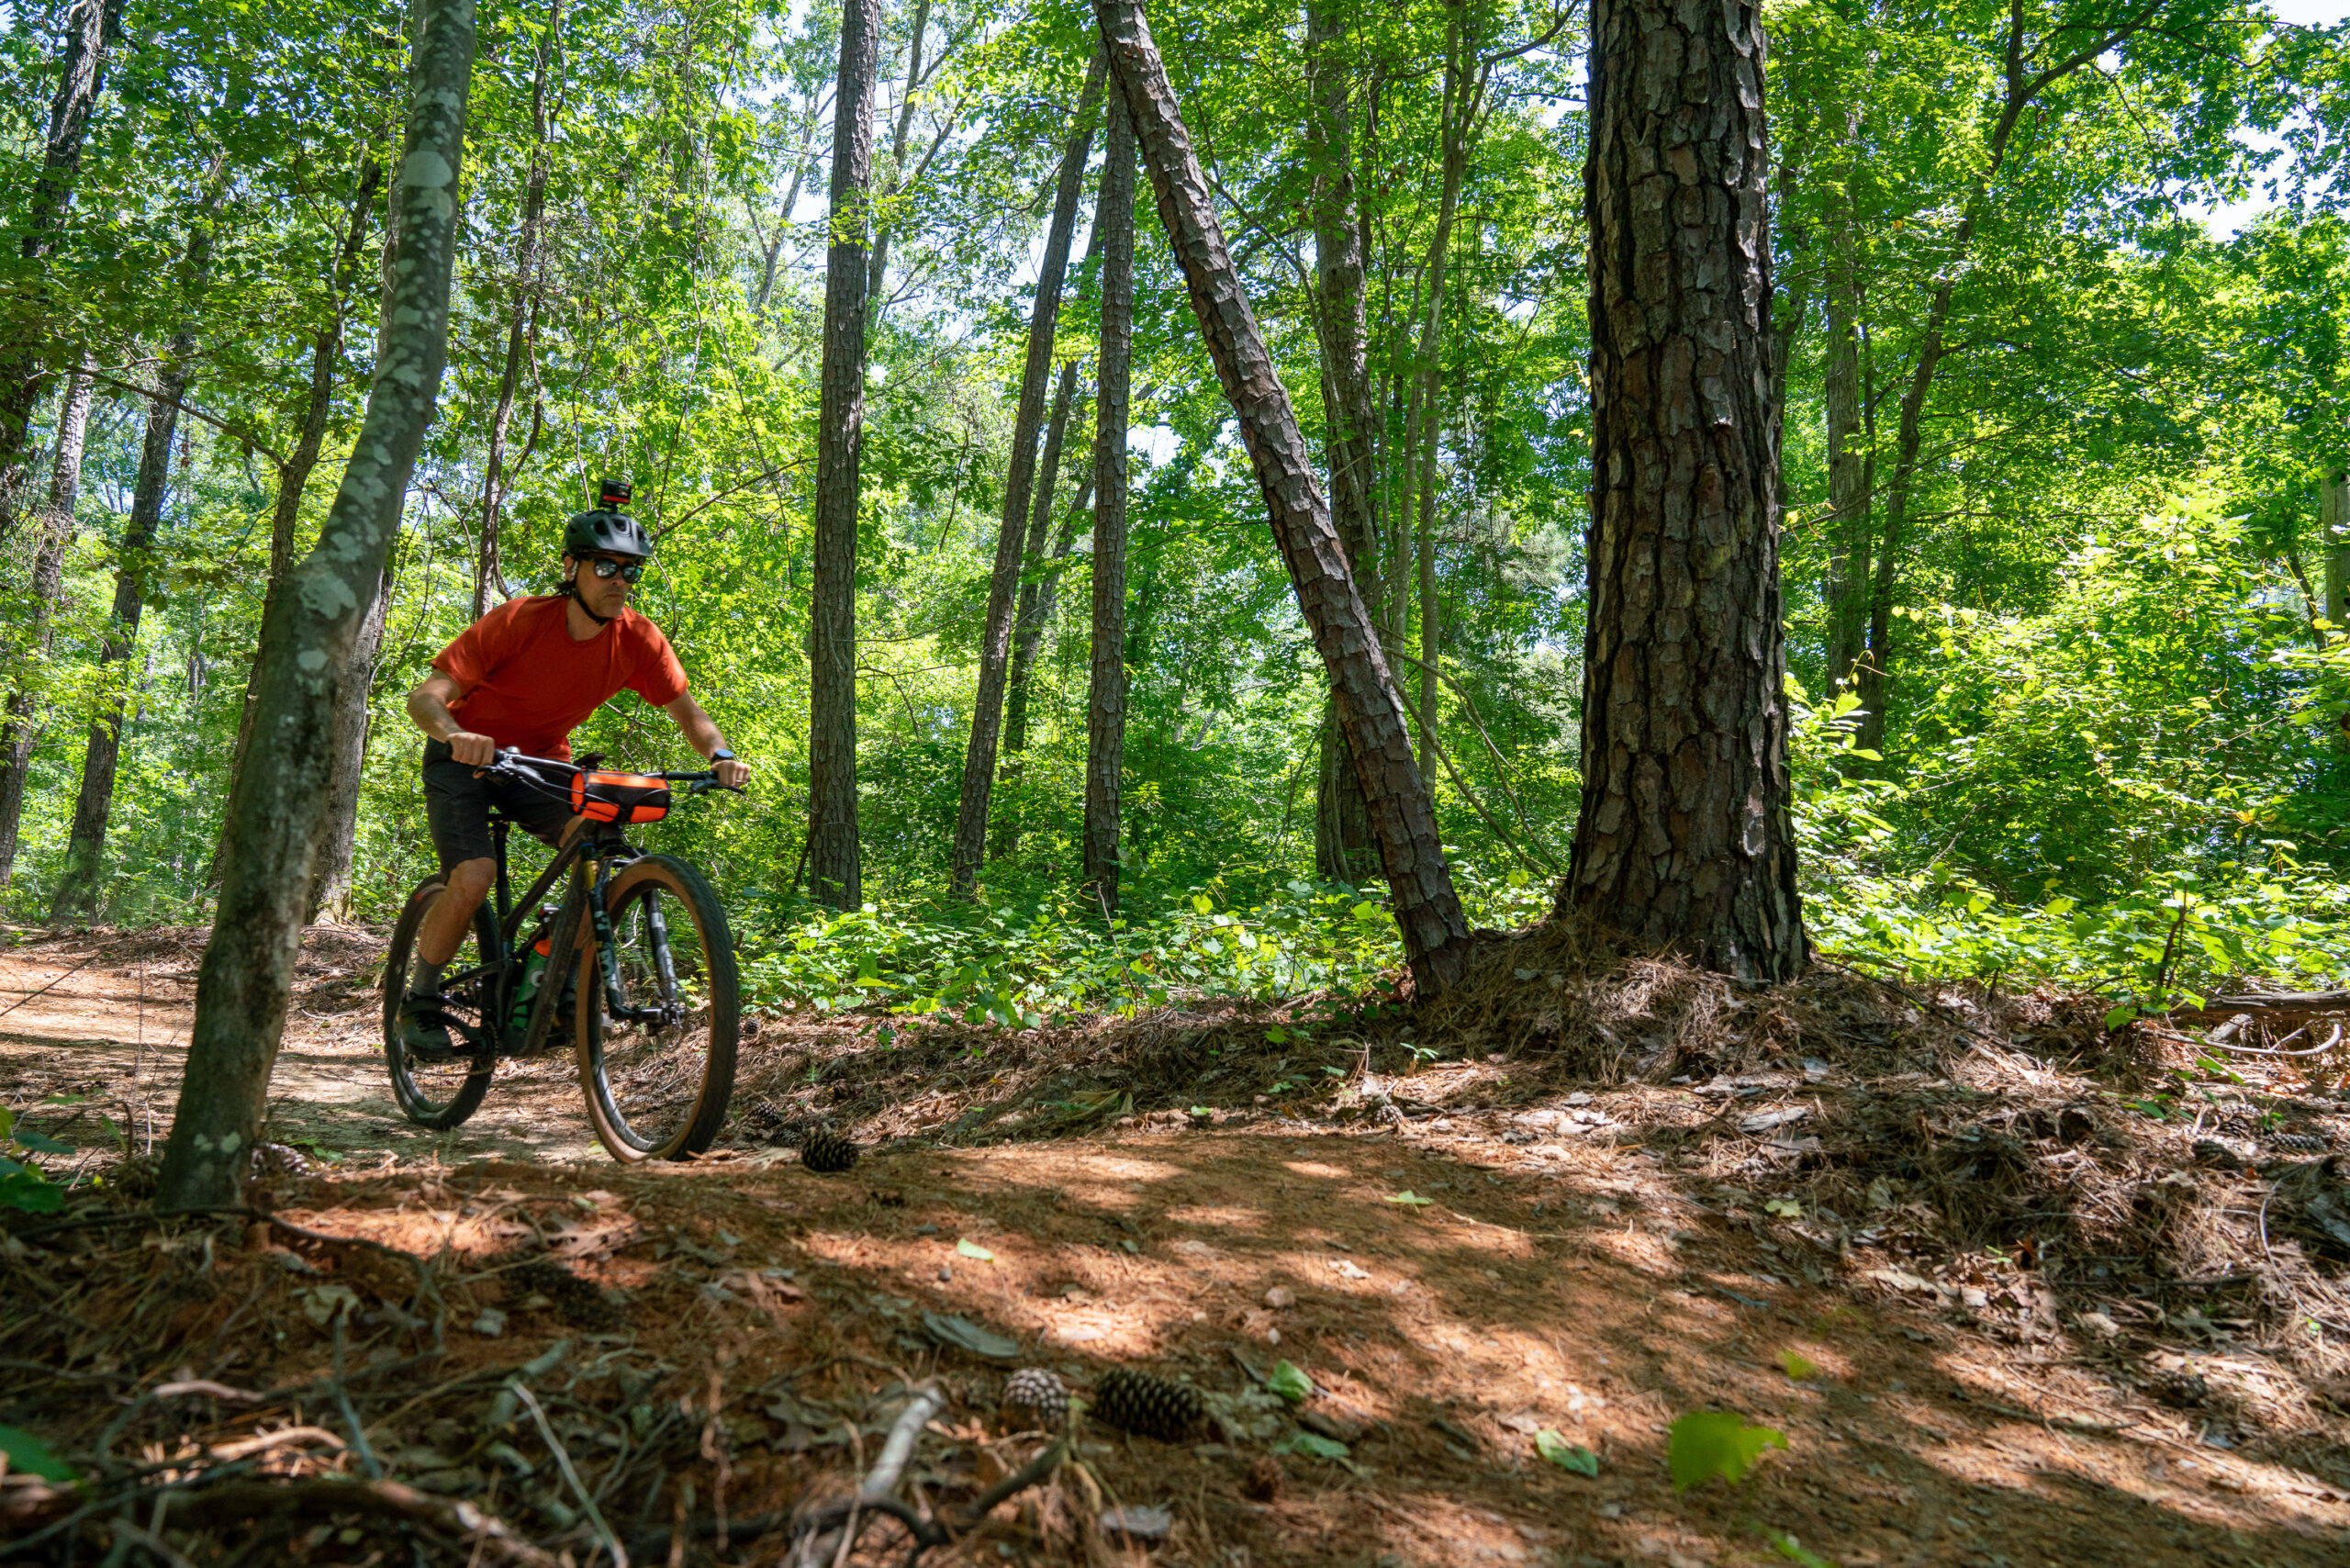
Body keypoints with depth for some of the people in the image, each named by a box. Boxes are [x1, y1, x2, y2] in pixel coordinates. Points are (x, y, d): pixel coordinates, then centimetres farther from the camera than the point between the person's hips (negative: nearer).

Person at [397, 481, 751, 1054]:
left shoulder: (638, 639, -16)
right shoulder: (518, 621, -26)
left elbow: (685, 710, -7)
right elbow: (425, 696, -28)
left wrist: (721, 755, -28)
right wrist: (456, 733, -50)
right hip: (468, 757, -3)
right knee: (474, 878, -24)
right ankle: (419, 999, 2)